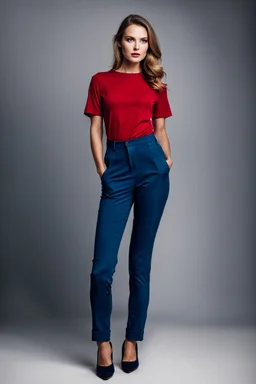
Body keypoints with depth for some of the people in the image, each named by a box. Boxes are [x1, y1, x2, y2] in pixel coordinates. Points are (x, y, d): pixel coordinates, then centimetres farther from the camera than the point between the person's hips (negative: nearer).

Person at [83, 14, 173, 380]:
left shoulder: (155, 84, 12)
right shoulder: (101, 81, 10)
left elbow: (160, 129, 15)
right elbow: (95, 131, 7)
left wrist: (167, 160, 1)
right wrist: (101, 170, -3)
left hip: (151, 165, 1)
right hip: (117, 168, 0)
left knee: (141, 260, 5)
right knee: (102, 264, -6)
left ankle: (132, 339, 20)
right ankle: (103, 342, 15)